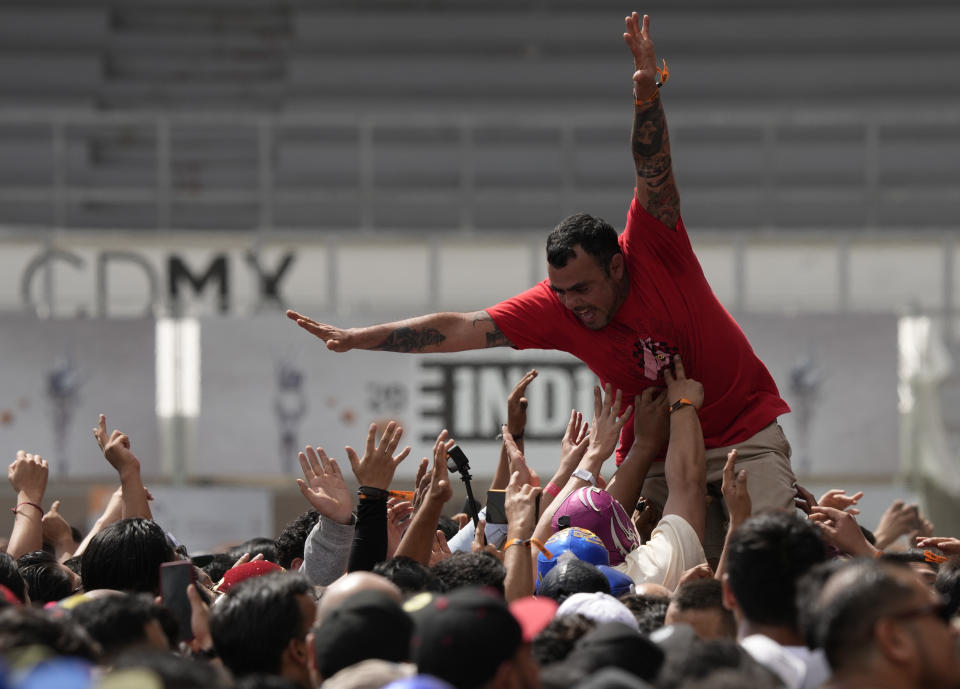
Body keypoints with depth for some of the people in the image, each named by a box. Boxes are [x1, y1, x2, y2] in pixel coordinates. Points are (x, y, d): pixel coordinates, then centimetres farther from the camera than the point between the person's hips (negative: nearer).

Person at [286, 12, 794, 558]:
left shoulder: (653, 254, -16)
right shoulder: (553, 307, -9)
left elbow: (654, 171, -29)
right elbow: (461, 329, -10)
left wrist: (647, 96, -46)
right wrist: (357, 338, -15)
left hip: (746, 431, -2)